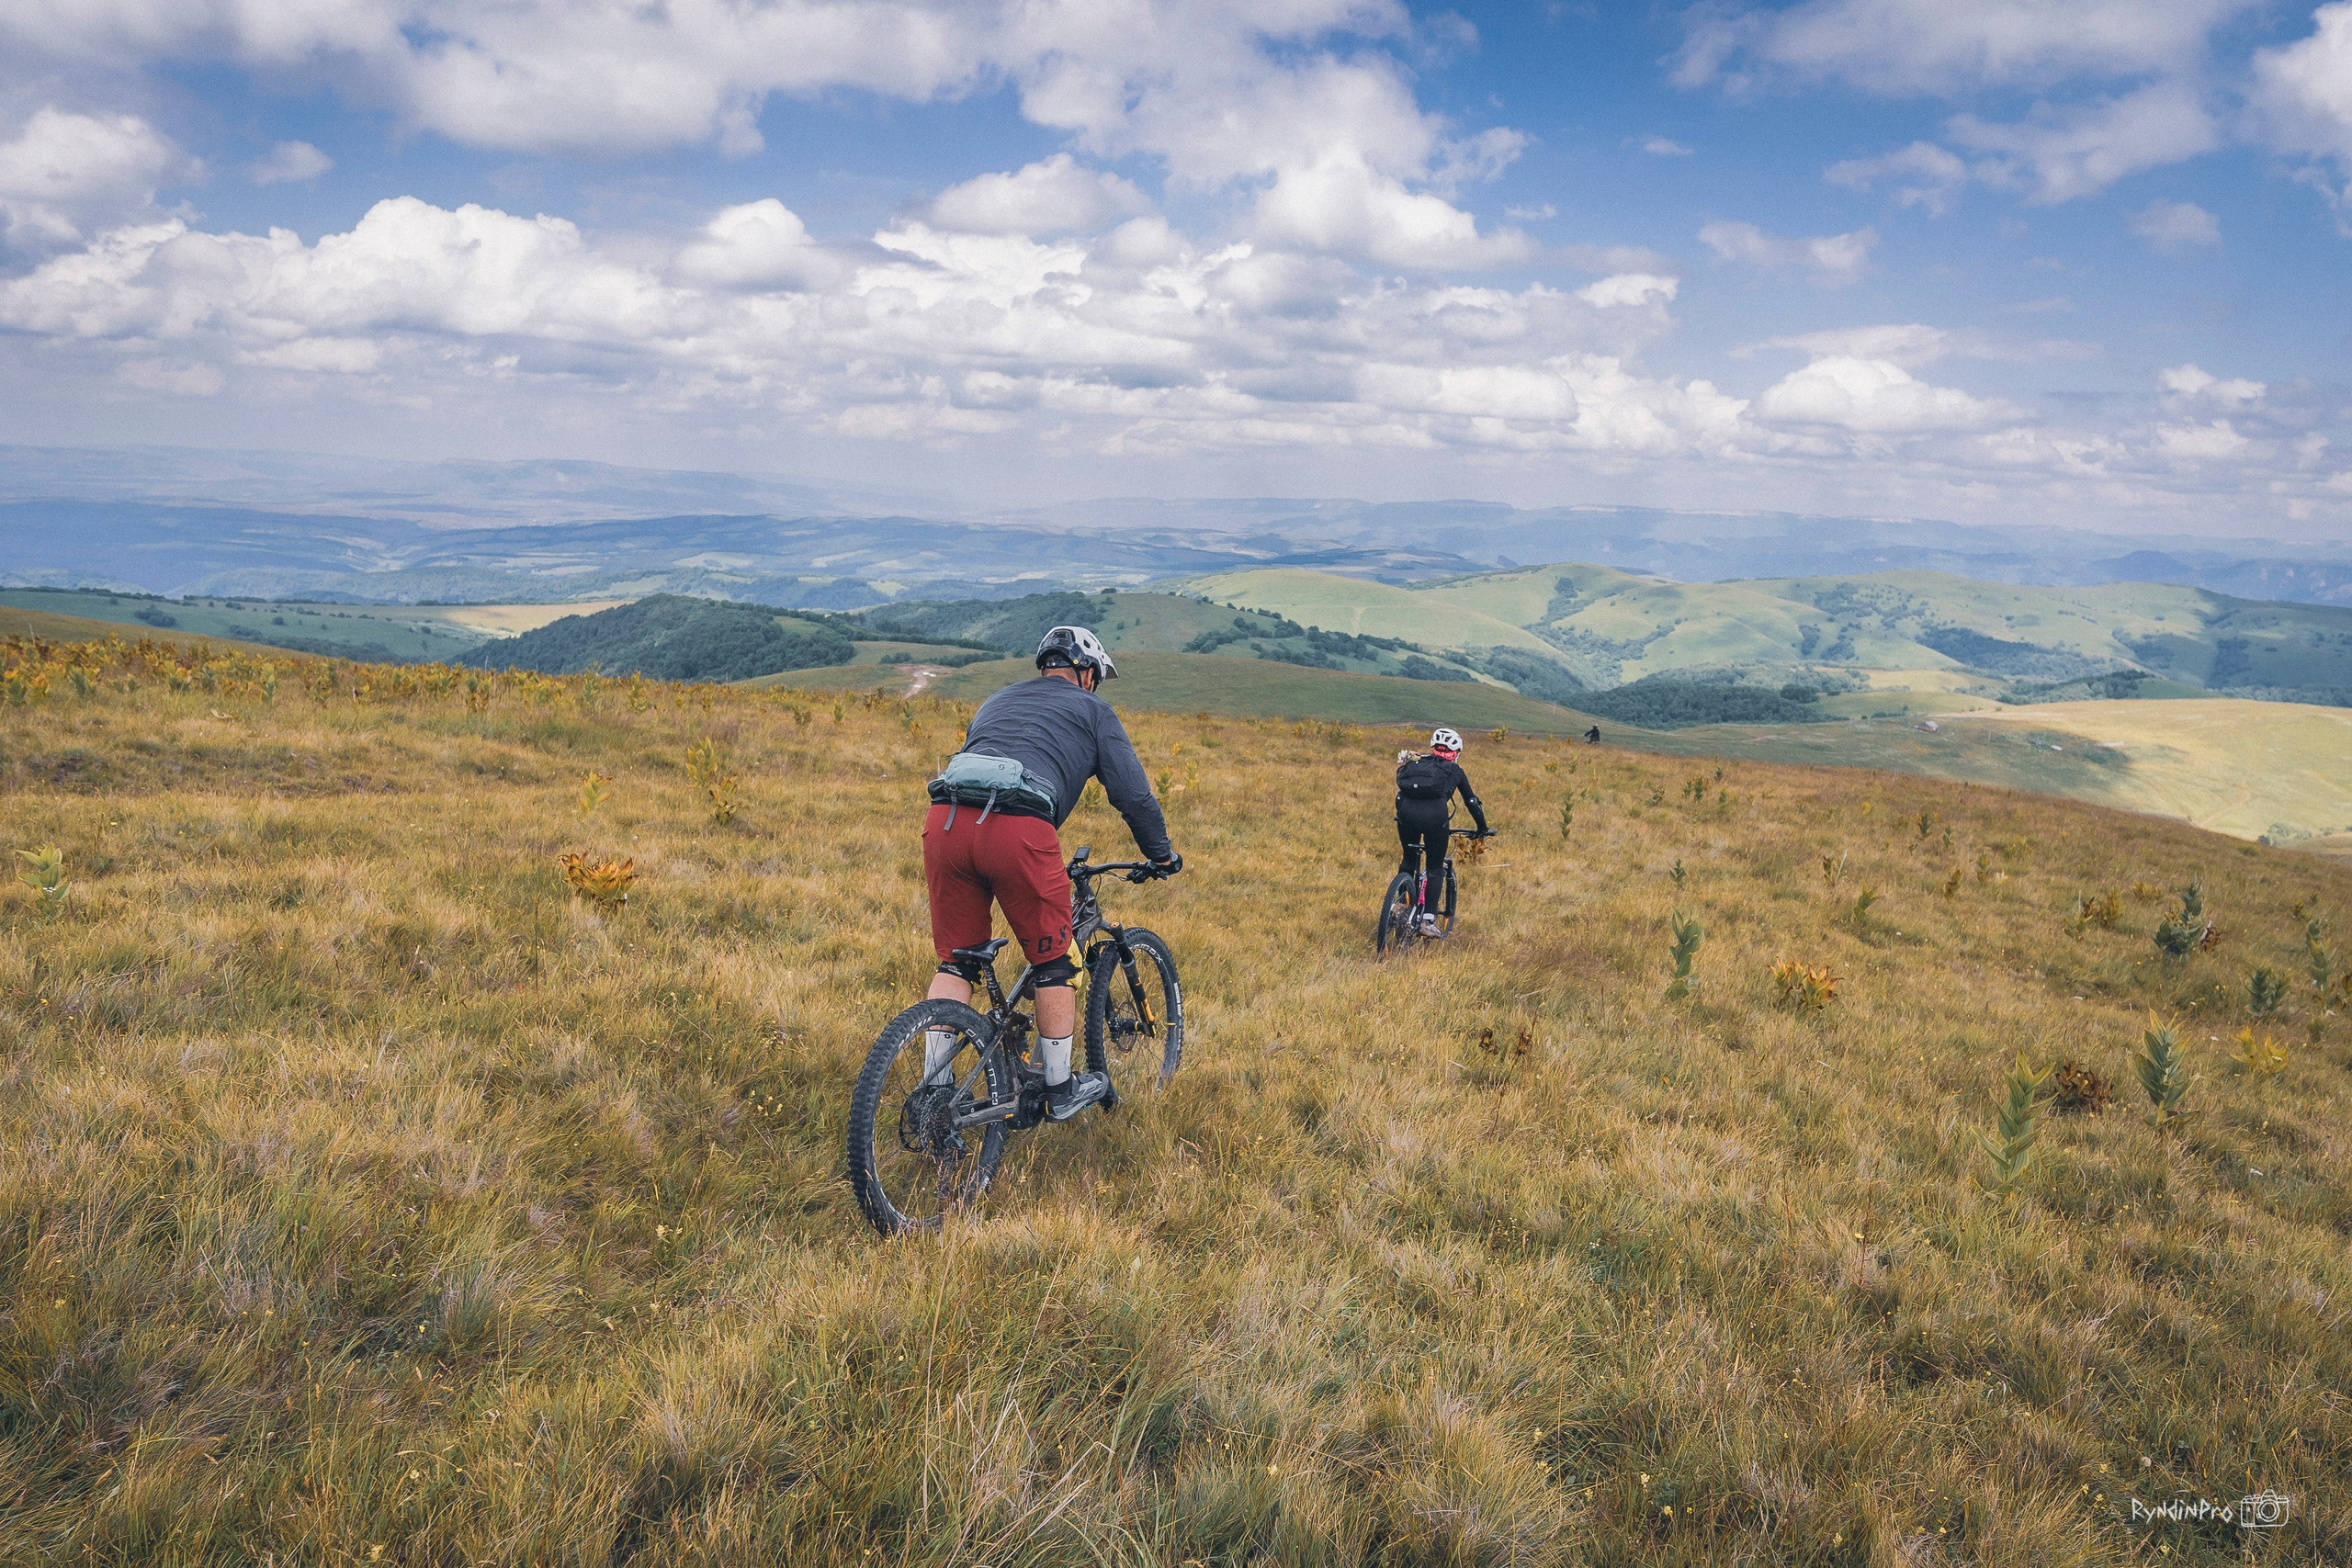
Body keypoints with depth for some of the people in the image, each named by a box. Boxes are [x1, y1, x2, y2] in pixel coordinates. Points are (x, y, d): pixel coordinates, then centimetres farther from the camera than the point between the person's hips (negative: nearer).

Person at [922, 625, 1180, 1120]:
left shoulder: (997, 701, 35)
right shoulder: (1092, 710, 20)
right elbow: (1133, 794, 14)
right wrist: (1162, 855, 29)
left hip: (944, 820, 5)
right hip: (1018, 827, -5)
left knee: (956, 962, 19)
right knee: (1052, 963, 13)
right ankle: (1061, 1091, 23)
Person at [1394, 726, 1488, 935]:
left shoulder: (1414, 764, 30)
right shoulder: (1454, 770, 24)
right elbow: (1471, 801, 30)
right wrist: (1482, 828, 43)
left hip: (1407, 812, 3)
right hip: (1434, 814, -3)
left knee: (1408, 861, 25)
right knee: (1434, 867, 12)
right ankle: (1428, 920, 6)